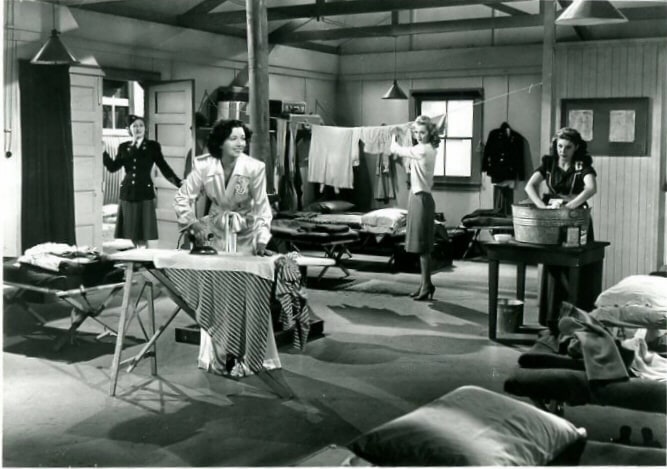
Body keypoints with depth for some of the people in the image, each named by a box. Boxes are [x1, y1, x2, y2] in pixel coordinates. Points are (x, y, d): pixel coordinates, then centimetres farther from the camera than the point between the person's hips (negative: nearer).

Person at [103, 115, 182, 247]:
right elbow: (113, 167, 6)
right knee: (130, 230, 4)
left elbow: (164, 167, 1)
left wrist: (179, 182, -8)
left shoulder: (152, 146, 4)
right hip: (127, 192, 3)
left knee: (143, 230, -3)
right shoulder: (123, 147, 11)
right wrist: (103, 152, -3)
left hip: (145, 192, -3)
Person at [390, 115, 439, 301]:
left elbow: (395, 149, -5)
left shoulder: (422, 150, -15)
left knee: (422, 246, -5)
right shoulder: (428, 149, 13)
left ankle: (426, 285, 0)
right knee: (421, 246, 12)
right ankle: (425, 284, 18)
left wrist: (394, 138, 14)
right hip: (418, 197, 10)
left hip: (421, 198, -10)